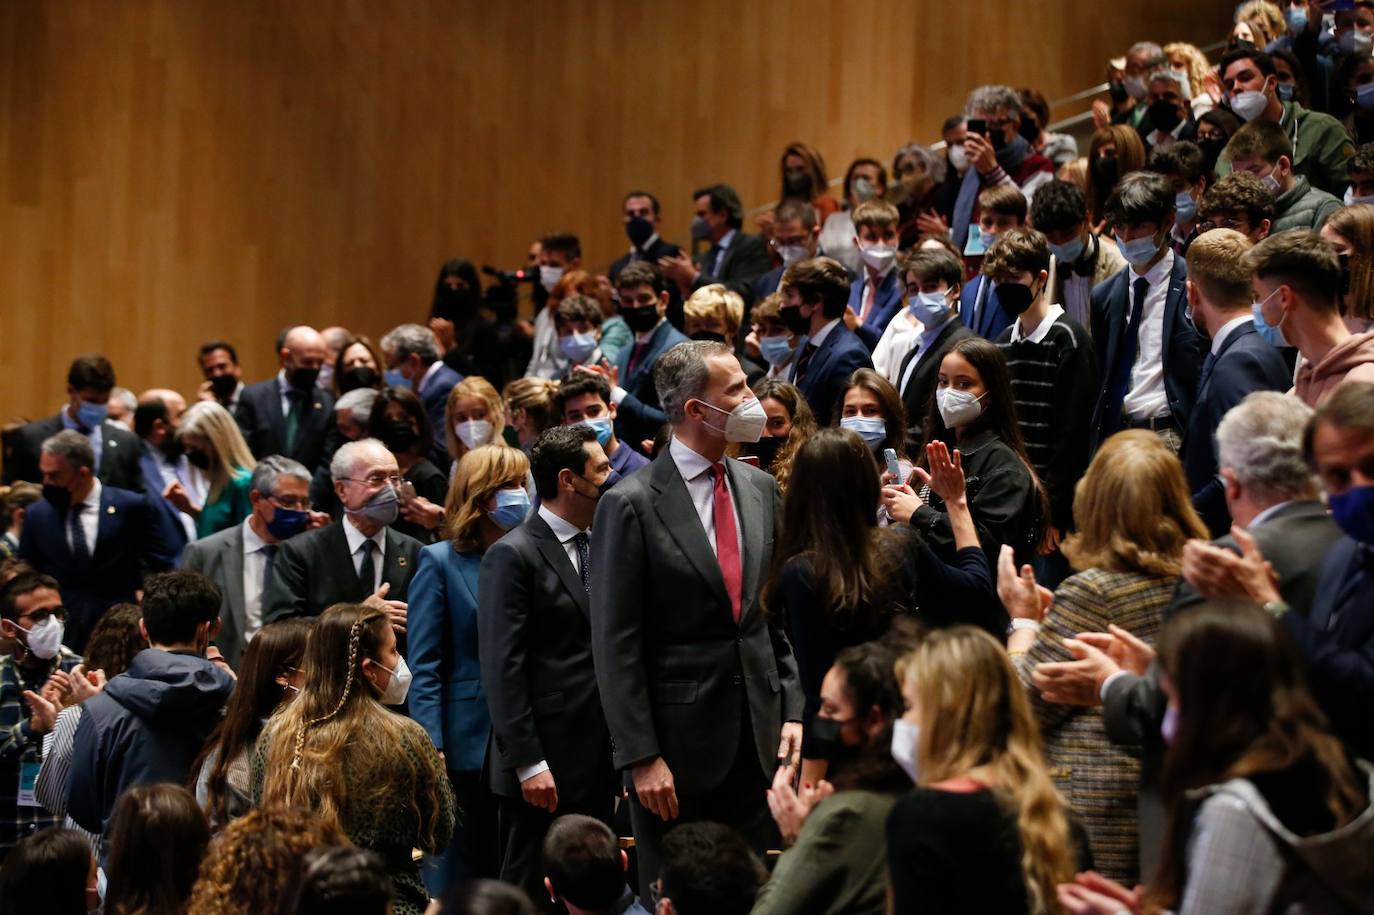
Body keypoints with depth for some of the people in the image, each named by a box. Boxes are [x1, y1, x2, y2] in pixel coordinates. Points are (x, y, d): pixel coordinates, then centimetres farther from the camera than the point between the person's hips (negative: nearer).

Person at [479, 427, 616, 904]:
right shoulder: (513, 556, -10)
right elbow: (502, 668, -14)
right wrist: (528, 764, -18)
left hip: (599, 760, 7)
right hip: (545, 767, -7)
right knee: (529, 896, 0)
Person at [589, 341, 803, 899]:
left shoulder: (760, 489, 9)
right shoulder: (632, 504, -9)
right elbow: (616, 644, -10)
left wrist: (792, 710, 5)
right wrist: (641, 757, -13)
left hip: (758, 737, 5)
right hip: (678, 742, -5)